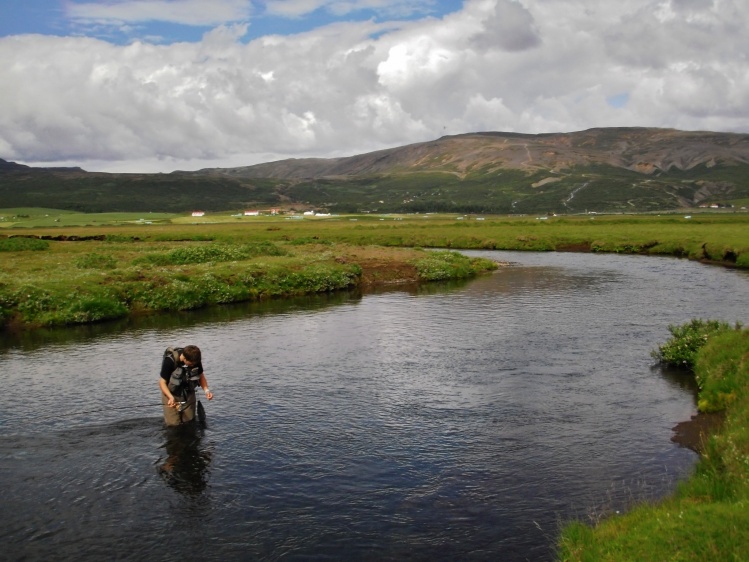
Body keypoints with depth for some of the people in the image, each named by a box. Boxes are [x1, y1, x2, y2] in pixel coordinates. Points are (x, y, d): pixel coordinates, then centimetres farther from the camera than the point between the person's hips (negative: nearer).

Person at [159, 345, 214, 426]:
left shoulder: (196, 360, -16)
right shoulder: (170, 361, -27)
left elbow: (201, 376, 0)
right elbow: (162, 382, -20)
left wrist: (206, 390, -17)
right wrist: (171, 397, -34)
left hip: (189, 396, 4)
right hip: (171, 395, -4)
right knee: (174, 425, -4)